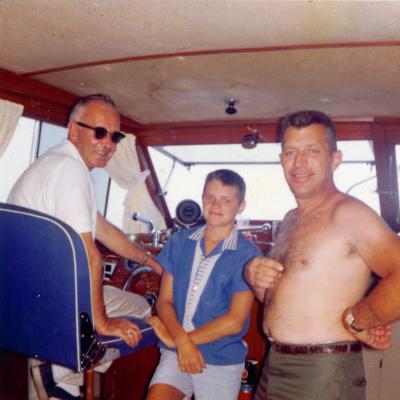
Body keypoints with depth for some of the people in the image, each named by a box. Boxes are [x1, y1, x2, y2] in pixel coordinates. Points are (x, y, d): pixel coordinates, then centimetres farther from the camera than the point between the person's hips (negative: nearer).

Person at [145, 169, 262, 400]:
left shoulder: (248, 255, -10)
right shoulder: (180, 242, 2)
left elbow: (235, 321, -12)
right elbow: (165, 301, 2)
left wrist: (174, 339, -10)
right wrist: (182, 341, -15)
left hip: (222, 362, -2)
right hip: (176, 354, 2)